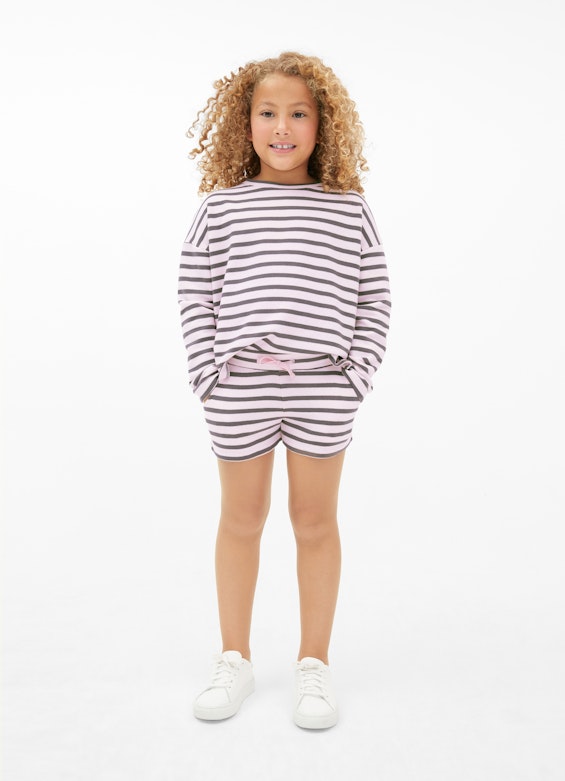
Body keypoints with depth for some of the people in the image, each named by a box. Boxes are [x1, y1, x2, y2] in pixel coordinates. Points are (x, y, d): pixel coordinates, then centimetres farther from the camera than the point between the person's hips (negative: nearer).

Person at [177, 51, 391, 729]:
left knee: (315, 521, 9)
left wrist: (355, 372, -4)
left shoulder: (349, 210, 5)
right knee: (241, 519, 12)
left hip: (323, 392, 0)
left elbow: (375, 300, 6)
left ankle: (313, 665, 26)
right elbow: (194, 294, 5)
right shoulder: (221, 207, 4)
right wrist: (207, 373, -4)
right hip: (239, 391, 0)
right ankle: (234, 660, 29)